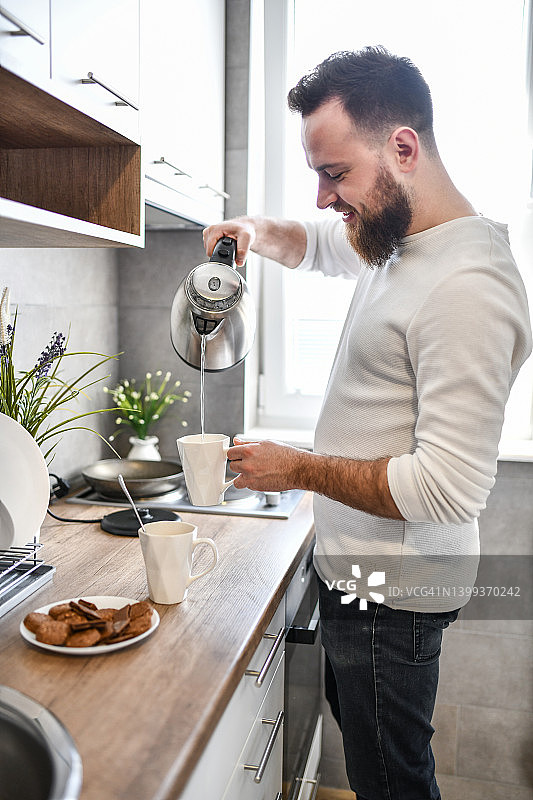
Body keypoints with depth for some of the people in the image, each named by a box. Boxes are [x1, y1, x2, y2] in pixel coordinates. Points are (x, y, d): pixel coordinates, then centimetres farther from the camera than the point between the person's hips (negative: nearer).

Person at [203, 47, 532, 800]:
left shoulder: (468, 287, -28)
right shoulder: (396, 237, 3)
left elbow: (449, 489, -30)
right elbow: (319, 243, 23)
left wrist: (299, 468, -20)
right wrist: (259, 230, 1)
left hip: (392, 592, -9)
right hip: (358, 568, 9)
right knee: (354, 722, 28)